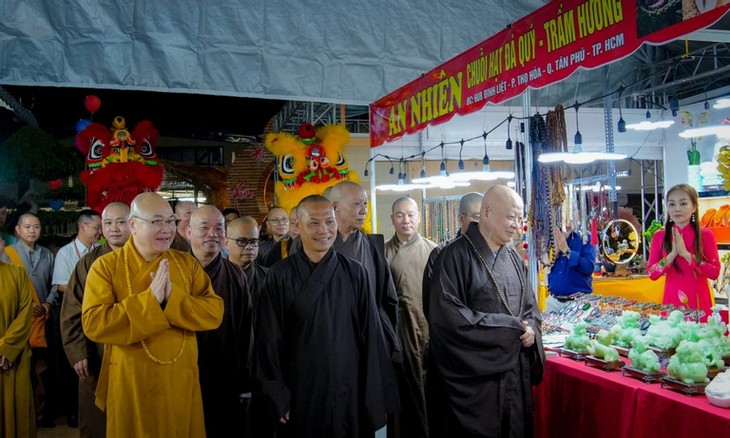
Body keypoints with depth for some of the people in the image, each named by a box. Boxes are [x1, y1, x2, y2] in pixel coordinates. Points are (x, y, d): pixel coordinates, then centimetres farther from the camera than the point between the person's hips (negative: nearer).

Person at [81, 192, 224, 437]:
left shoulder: (187, 264, 2)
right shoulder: (106, 266, -6)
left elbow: (215, 313, -6)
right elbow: (93, 324, -17)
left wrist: (172, 299, -20)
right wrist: (149, 300, -22)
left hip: (181, 382, 3)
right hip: (130, 384, -2)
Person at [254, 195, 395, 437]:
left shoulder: (355, 273, -3)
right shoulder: (280, 276, -7)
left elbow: (370, 334, 0)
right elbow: (269, 340, -3)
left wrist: (375, 395, 0)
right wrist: (278, 396, -4)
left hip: (349, 391, 1)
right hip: (299, 392, -1)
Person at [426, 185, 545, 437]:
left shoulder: (512, 256, 9)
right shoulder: (456, 256, -14)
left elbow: (529, 303, 16)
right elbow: (447, 313, -20)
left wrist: (531, 327, -7)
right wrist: (507, 327, -17)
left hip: (514, 368, 7)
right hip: (474, 373, -7)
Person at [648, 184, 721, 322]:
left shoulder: (705, 234, -2)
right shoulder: (660, 236, 0)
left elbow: (714, 272, -8)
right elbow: (652, 274, -4)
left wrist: (686, 254, -17)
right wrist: (672, 254, -16)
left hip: (699, 300, -1)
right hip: (672, 299, 1)